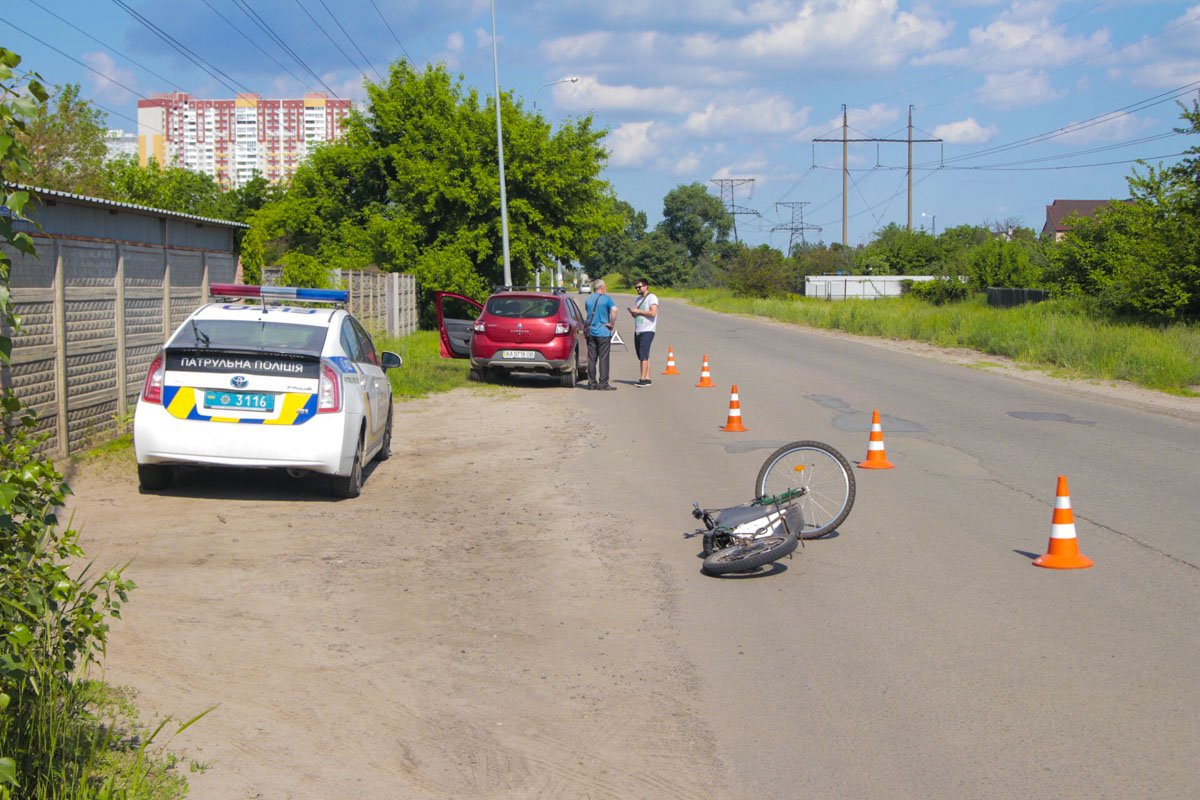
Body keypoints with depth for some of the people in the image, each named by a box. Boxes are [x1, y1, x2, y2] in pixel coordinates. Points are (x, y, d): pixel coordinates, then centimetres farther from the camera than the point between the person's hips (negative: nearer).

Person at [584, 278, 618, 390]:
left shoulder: (589, 300, 12)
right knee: (603, 358, -3)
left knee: (592, 358, 7)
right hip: (603, 332, -5)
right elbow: (614, 310, -22)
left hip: (590, 332, 5)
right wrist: (612, 324, -12)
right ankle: (603, 384, -4)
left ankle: (592, 383, 10)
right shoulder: (606, 298, -7)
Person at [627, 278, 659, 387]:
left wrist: (638, 311, -14)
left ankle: (643, 379, -16)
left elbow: (653, 313, -19)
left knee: (643, 355, -14)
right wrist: (633, 312, 5)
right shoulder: (638, 298, 20)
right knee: (642, 356, 7)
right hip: (637, 331, 9)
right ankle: (647, 378, 10)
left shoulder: (652, 297, -6)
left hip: (647, 331, -9)